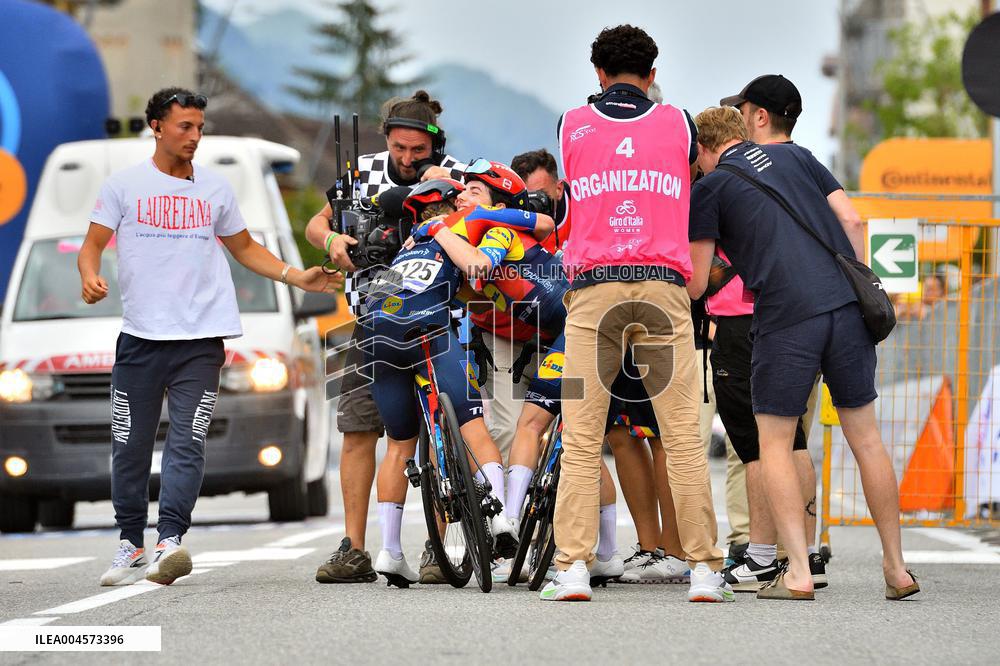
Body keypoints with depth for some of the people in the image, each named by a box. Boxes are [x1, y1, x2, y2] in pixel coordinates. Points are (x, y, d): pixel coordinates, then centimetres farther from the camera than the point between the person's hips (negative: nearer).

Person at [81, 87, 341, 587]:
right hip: (140, 337, -1)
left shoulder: (215, 189, 12)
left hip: (200, 339, 1)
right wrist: (90, 278, -18)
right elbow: (92, 244, 4)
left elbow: (244, 247, 22)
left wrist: (299, 278, 11)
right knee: (131, 447, 3)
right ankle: (130, 545, 15)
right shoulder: (124, 185, 5)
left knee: (187, 444, -11)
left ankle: (170, 542, -20)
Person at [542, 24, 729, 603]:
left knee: (582, 440, 0)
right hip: (664, 286, 0)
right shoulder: (679, 123, 11)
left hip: (593, 288, 0)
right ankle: (705, 568, -2)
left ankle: (573, 568, -9)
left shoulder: (573, 125, 10)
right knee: (684, 437, 0)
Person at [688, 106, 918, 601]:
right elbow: (851, 223, 14)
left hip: (786, 317, -4)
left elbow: (695, 285, 7)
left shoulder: (709, 188, 8)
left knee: (774, 443, 8)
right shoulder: (795, 156, 21)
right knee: (865, 437, 14)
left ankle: (798, 573, -3)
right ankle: (896, 569, 16)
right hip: (848, 304, 4)